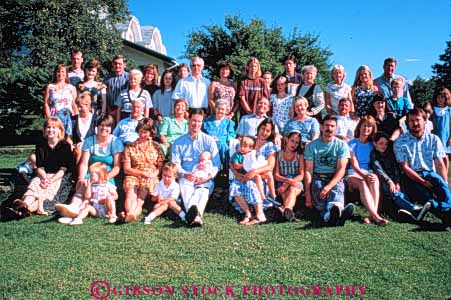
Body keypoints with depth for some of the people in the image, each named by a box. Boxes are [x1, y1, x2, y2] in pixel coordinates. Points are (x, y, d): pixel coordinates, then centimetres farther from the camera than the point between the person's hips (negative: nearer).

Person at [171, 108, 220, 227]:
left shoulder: (209, 141, 13)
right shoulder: (178, 142, 17)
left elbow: (216, 163, 6)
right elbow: (175, 163, 7)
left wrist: (209, 176, -14)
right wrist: (185, 174, -15)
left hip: (205, 179, 0)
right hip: (186, 177, 0)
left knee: (203, 190, -34)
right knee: (185, 188, -35)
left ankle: (195, 214, -58)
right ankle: (196, 215, -59)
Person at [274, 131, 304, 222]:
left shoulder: (300, 155, 9)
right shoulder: (279, 154, 10)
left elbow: (301, 176, 0)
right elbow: (276, 175, 2)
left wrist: (288, 184, -15)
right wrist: (288, 180, -18)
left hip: (296, 183, -1)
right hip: (282, 183, 1)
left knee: (292, 190, -35)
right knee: (284, 193, -33)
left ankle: (285, 209, -63)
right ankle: (289, 212, -59)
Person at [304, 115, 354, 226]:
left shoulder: (342, 145, 4)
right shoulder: (312, 146, 6)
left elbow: (341, 169, -5)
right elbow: (308, 171, 1)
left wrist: (329, 186, -22)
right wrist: (307, 193, -12)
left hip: (335, 179, 0)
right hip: (318, 178, 1)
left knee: (336, 192, -35)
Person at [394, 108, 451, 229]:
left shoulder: (434, 139, 8)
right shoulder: (400, 142, 0)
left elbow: (440, 164, 1)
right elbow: (405, 167, -6)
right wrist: (423, 182, -16)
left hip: (430, 174, 2)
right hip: (411, 177, -2)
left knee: (439, 181, -33)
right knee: (425, 196, -32)